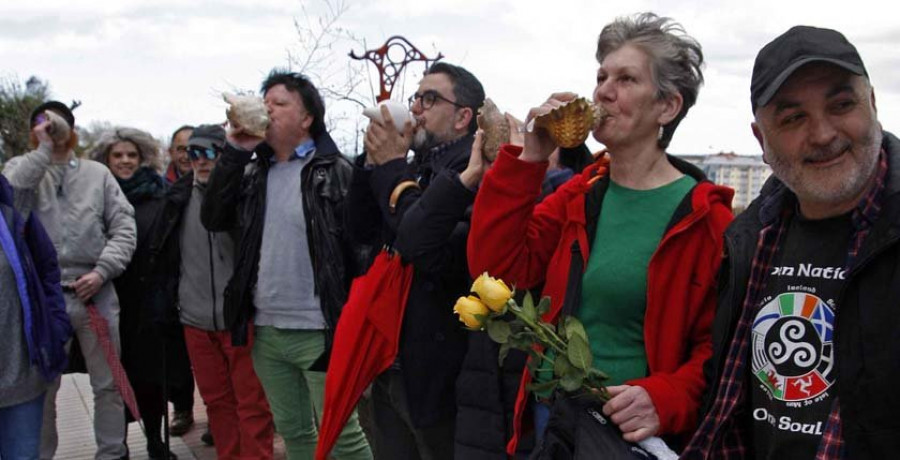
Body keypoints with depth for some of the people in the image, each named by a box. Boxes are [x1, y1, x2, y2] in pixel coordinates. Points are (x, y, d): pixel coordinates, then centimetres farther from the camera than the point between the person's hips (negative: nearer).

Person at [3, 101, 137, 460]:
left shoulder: (98, 173, 9)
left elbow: (124, 228, 3)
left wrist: (102, 271, -9)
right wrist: (43, 150, -12)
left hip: (95, 294, 1)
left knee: (108, 384, 8)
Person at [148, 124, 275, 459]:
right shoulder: (179, 197, 9)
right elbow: (161, 253, 17)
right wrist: (169, 299, 14)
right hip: (195, 321, 5)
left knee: (252, 404, 1)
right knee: (216, 400, 15)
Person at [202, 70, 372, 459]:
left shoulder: (335, 171, -7)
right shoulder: (253, 172, 12)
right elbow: (213, 219, 4)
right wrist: (234, 152, -3)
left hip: (319, 331, -6)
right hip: (265, 331, 6)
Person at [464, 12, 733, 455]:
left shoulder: (705, 219, -9)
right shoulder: (577, 196, 5)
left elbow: (720, 345, -10)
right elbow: (495, 269, -6)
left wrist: (667, 401, -27)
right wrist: (529, 159, -9)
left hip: (634, 435, -4)